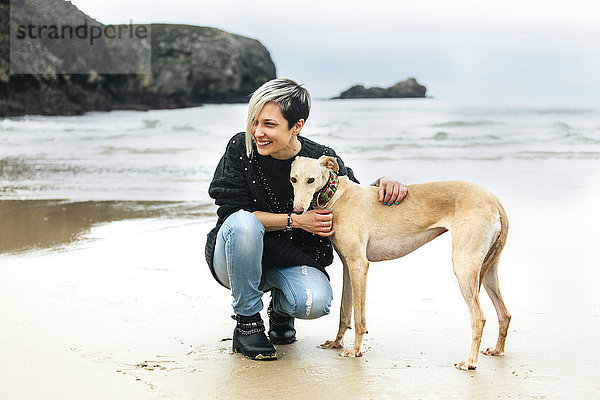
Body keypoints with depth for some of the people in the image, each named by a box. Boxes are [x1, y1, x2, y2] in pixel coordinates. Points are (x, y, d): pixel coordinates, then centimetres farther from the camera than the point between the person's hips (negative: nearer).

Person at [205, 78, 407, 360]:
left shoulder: (323, 160, -11)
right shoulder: (241, 149, -13)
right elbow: (234, 212, -16)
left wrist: (383, 183, -17)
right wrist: (296, 221, -23)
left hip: (293, 261, 1)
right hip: (235, 261, -1)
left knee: (315, 303, -30)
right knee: (244, 224, -34)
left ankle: (280, 307, 11)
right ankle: (247, 323, -15)